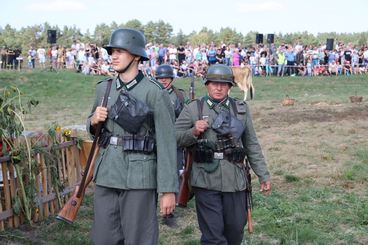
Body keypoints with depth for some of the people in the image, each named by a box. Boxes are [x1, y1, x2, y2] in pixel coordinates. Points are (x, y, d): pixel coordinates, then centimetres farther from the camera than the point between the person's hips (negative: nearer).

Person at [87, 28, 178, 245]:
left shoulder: (156, 93, -10)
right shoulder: (104, 88, 8)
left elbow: (167, 143, -11)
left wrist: (168, 190, -13)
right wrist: (94, 120, -3)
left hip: (139, 177, -5)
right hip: (107, 174, 6)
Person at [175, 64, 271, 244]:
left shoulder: (241, 109, 10)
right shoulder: (193, 109, 2)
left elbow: (252, 146, 13)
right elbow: (174, 139, 2)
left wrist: (264, 175, 11)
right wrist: (193, 132, -16)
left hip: (235, 181, 3)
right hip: (206, 181, -3)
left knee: (236, 229, 12)